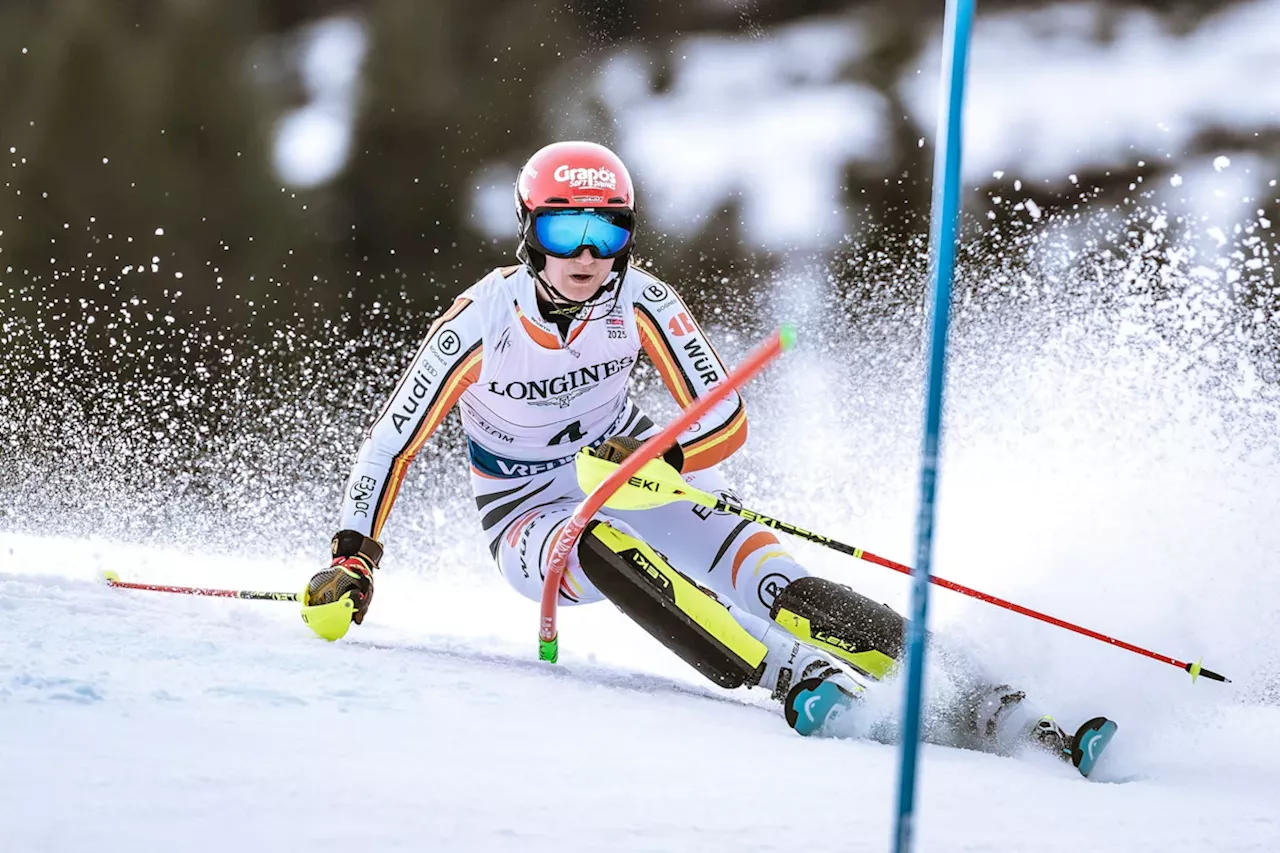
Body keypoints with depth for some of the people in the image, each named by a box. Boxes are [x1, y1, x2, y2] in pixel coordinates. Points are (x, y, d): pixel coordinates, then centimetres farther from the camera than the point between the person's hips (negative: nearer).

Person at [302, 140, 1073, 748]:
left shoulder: (642, 304, -17)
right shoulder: (481, 322, -21)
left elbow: (726, 424, -16)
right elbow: (394, 441, -11)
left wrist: (662, 462, -36)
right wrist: (354, 559, -18)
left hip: (631, 474, 2)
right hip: (530, 523, -2)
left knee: (772, 585, -25)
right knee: (602, 548, -39)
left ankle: (970, 694, -35)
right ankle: (808, 688, -50)